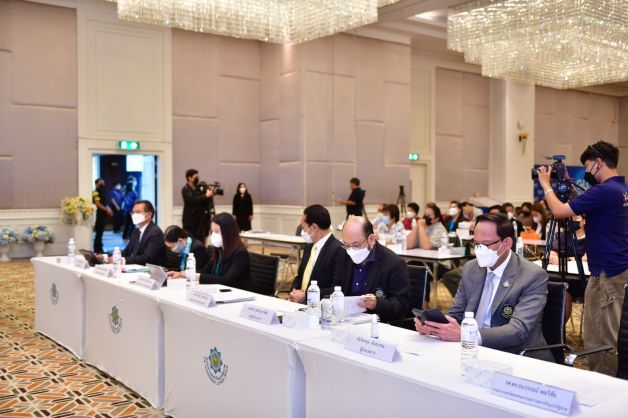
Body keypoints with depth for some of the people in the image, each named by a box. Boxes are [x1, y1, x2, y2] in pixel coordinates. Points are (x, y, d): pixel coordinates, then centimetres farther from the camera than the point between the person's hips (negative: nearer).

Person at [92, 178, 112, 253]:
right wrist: (107, 210, -20)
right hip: (99, 214, -9)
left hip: (103, 214, 9)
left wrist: (108, 210, 9)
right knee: (98, 233, -7)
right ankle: (97, 250, -3)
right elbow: (98, 204, -19)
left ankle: (99, 249, 17)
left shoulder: (102, 192, 18)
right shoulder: (96, 193, -10)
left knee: (100, 232, 12)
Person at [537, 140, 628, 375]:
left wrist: (546, 185, -4)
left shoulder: (604, 191, -20)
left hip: (607, 274, -10)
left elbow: (559, 211, -19)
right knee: (608, 336, 17)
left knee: (601, 338, 0)